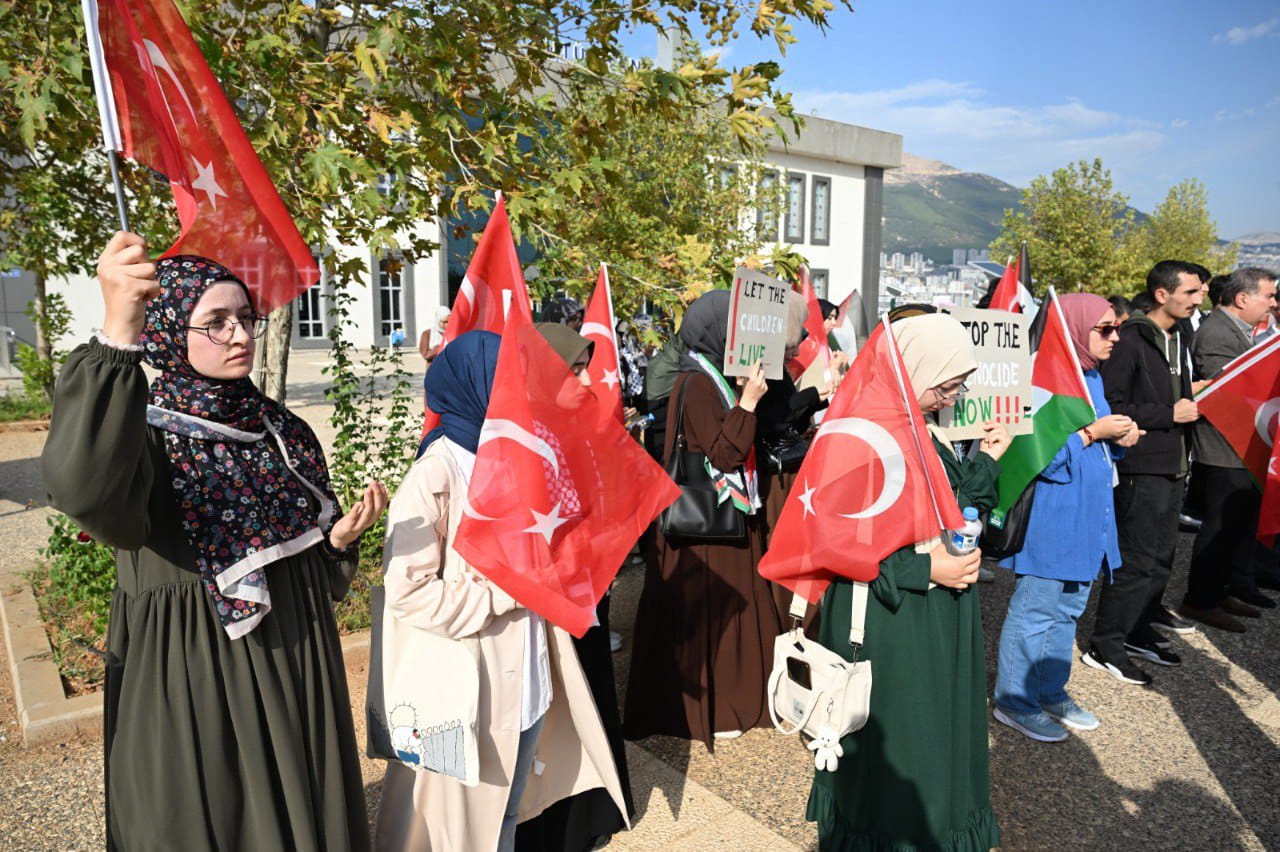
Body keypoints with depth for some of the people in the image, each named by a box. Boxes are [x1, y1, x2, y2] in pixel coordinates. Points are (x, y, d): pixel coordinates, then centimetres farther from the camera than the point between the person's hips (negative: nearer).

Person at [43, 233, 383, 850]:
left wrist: (341, 537, -10)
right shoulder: (147, 433, -14)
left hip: (296, 671, 5)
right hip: (192, 687, -5)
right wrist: (117, 338, -49)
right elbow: (84, 494, -41)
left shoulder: (280, 430, 3)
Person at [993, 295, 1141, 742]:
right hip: (1053, 519, -10)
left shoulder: (1093, 377, 13)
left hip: (1087, 519, 10)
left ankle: (1051, 692, 34)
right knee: (1036, 611, 0)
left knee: (1068, 608, 19)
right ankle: (1012, 701, 14)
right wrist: (1093, 432, -20)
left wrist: (1119, 437, 2)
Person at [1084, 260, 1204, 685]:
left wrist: (1189, 408, 7)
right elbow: (1111, 406, -21)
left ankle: (1138, 631, 30)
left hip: (1172, 467, 9)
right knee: (1135, 562, -5)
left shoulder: (1176, 339, 15)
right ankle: (1105, 646, 5)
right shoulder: (1131, 340, -15)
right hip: (1142, 469, -9)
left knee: (1160, 558, 16)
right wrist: (1168, 414, -17)